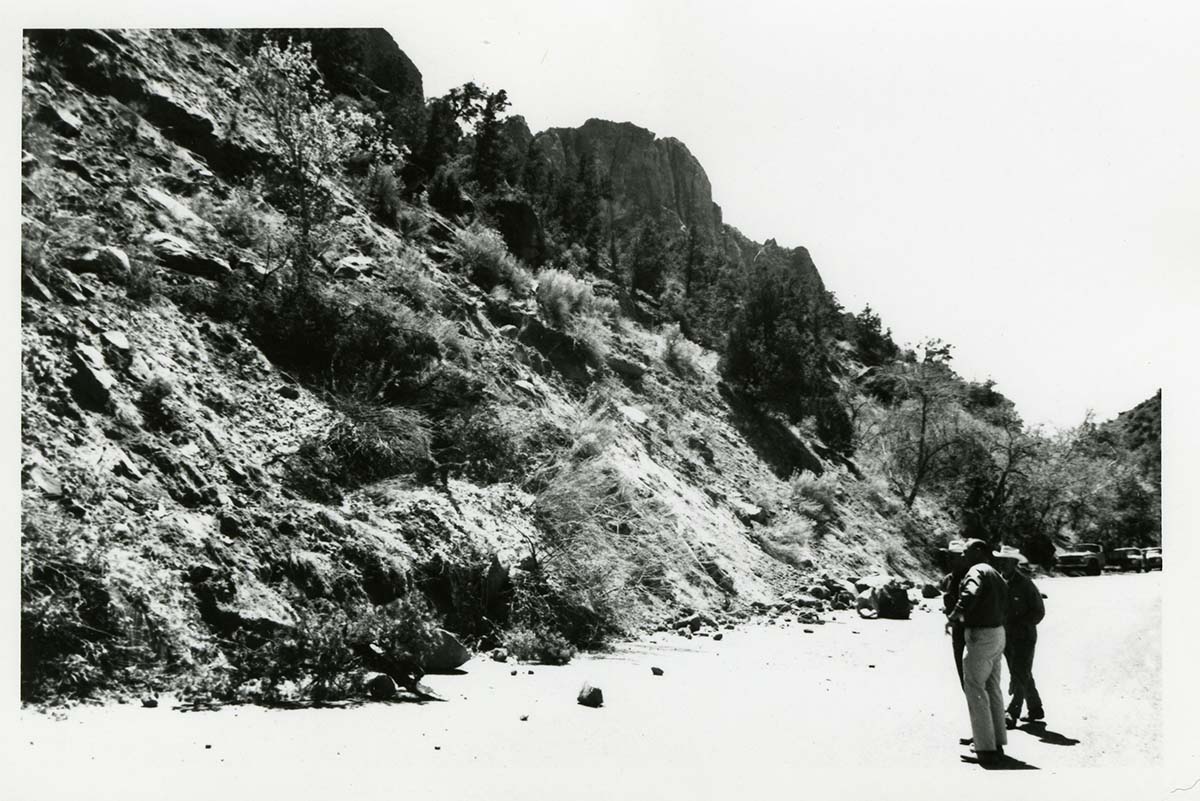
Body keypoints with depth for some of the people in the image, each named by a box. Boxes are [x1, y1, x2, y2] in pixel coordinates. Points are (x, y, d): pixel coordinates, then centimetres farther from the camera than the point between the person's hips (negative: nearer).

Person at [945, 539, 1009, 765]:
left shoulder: (976, 571, -14)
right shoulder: (995, 574, 16)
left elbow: (970, 595, -33)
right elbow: (1005, 600, 18)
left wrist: (954, 616, -20)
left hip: (980, 636, -10)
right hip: (998, 633, 10)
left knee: (974, 688, -5)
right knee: (992, 689, 17)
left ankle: (986, 748, -5)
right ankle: (997, 742, 24)